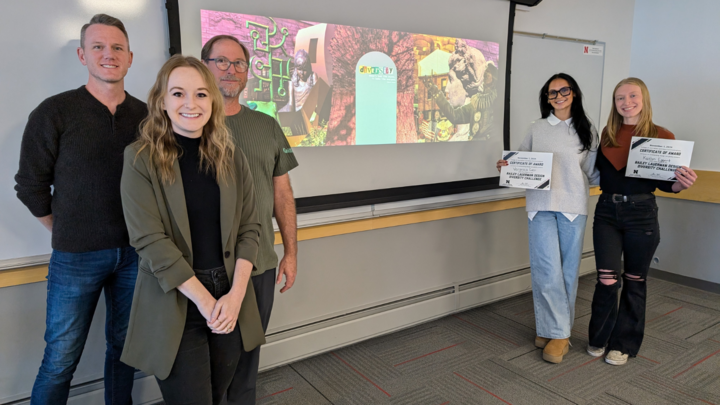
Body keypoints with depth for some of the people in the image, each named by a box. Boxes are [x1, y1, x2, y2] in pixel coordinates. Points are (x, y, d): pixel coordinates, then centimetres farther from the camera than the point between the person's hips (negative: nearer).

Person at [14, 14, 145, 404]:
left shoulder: (146, 116, 3)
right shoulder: (54, 112, -5)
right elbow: (31, 184, -1)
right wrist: (67, 234, 2)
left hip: (135, 252, 3)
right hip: (76, 256, -2)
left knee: (124, 345, 16)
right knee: (61, 358, 7)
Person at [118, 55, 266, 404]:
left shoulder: (230, 156, 4)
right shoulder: (141, 158, -6)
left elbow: (249, 227, 2)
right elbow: (149, 240, -13)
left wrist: (235, 295, -9)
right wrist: (204, 300, -15)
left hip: (230, 301, 4)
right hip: (174, 306, -3)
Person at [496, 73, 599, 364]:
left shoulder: (587, 132, 10)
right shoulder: (537, 129, 11)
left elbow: (592, 173, 11)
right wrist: (507, 167, -3)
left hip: (573, 208, 1)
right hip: (541, 207, 0)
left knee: (568, 270, 3)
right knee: (547, 270, -7)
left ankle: (553, 330, 16)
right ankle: (559, 333, 5)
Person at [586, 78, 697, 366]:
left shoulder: (662, 137, -2)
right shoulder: (607, 134, 5)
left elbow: (665, 183, 1)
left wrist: (682, 183, -19)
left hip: (641, 214, -1)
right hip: (607, 212, 1)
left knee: (634, 282, 9)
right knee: (607, 280, -2)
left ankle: (624, 344, 26)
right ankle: (599, 338, 22)